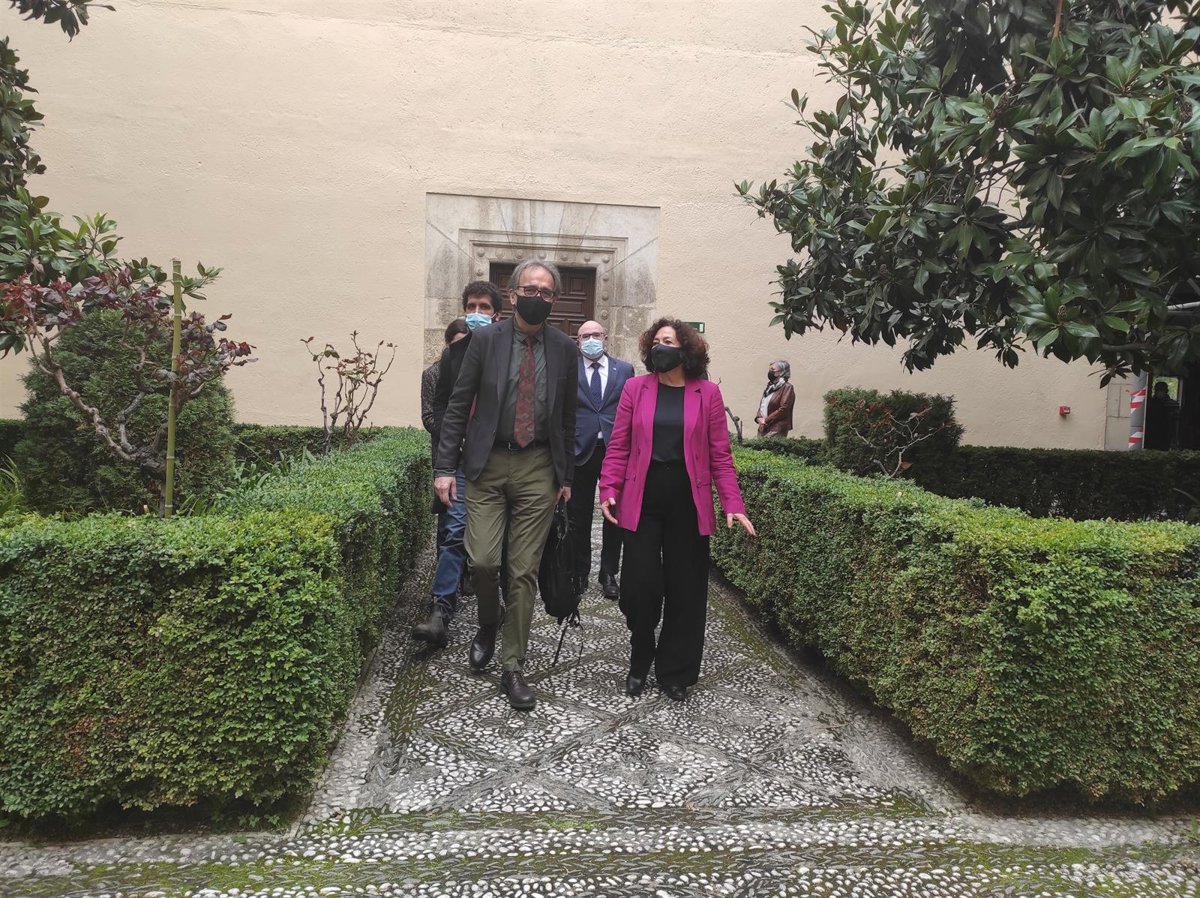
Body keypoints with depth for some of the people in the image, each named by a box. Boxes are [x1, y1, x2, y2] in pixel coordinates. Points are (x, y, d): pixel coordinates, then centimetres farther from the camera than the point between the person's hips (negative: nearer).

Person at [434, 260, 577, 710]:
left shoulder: (564, 348, 4)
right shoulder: (485, 340, 0)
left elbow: (568, 416, 10)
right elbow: (458, 406, 1)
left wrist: (567, 475, 9)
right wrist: (445, 467, -5)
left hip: (538, 468, 1)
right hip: (488, 464, -1)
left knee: (524, 570, 3)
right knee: (483, 559, -8)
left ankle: (513, 667, 16)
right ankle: (488, 625, 26)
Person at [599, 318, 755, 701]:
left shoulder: (707, 393, 2)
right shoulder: (634, 388, 4)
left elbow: (720, 455, 2)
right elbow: (618, 447, 4)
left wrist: (733, 505, -6)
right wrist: (609, 490, -8)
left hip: (688, 502, 0)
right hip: (642, 500, 0)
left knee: (685, 590, 7)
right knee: (639, 586, -2)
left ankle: (675, 673, 25)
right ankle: (639, 662, 24)